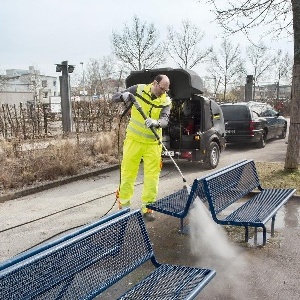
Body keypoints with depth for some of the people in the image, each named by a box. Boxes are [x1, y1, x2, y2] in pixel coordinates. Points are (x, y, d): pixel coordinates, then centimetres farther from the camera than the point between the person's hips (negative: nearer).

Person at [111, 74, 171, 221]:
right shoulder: (138, 90, -5)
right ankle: (124, 205, 23)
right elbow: (114, 97, -2)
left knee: (152, 176, 2)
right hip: (134, 140, 0)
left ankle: (147, 208, 16)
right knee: (128, 173, 6)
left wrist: (155, 123, -42)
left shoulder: (166, 101, -4)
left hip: (153, 143, 1)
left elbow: (165, 120, -20)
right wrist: (123, 96, -25)